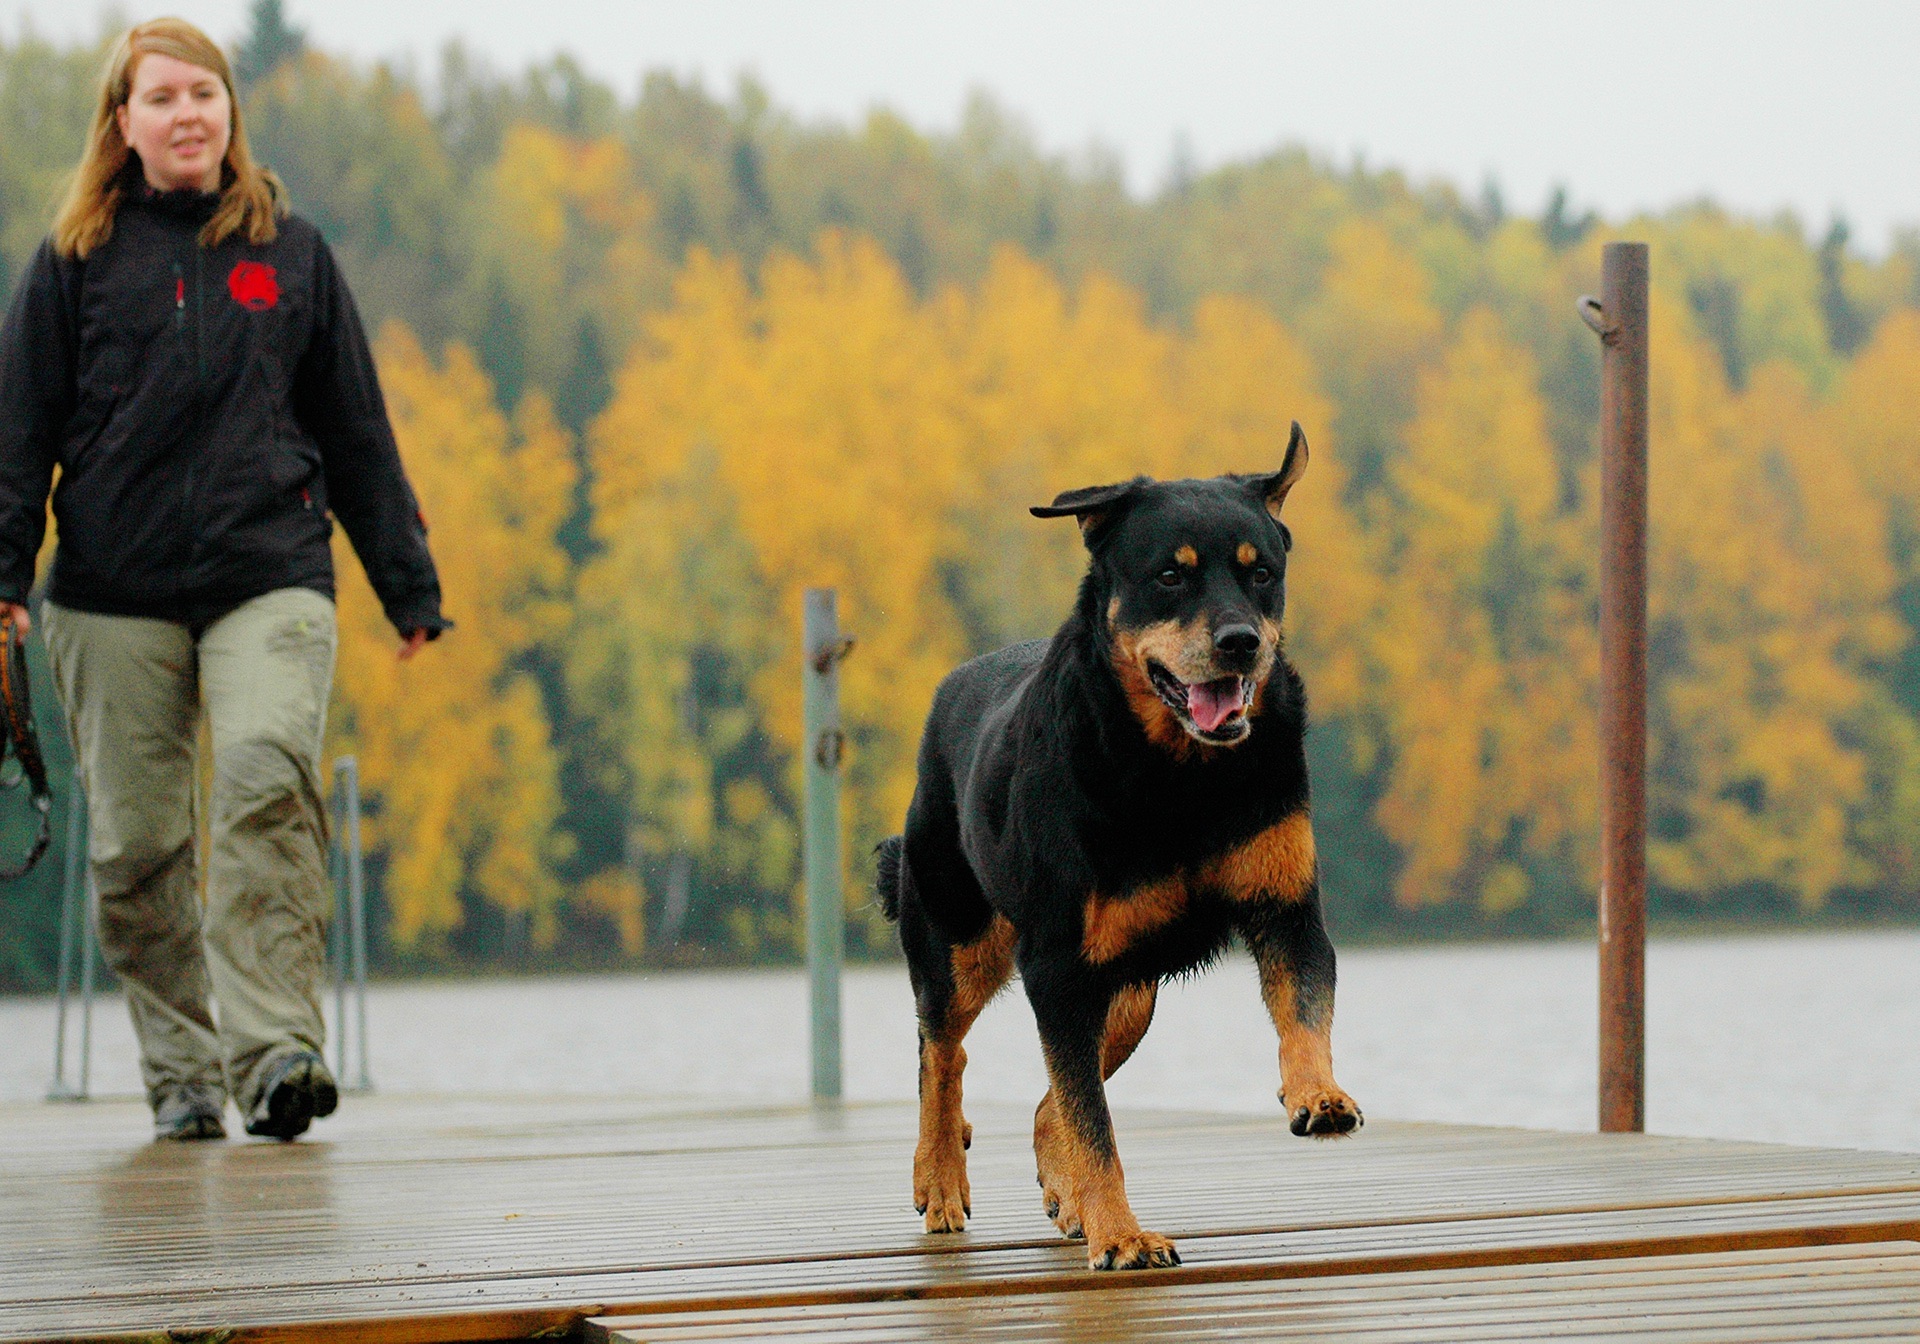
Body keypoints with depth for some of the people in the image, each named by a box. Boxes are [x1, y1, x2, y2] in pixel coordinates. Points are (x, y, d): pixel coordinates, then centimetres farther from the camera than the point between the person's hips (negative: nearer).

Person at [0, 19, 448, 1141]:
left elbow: (356, 428, 16)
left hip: (272, 577, -1)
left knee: (270, 779, -23)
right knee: (137, 843, 1)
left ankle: (274, 1048, -28)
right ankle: (184, 1071, 13)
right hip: (115, 594, 1)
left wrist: (409, 585, 16)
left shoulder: (291, 251, 12)